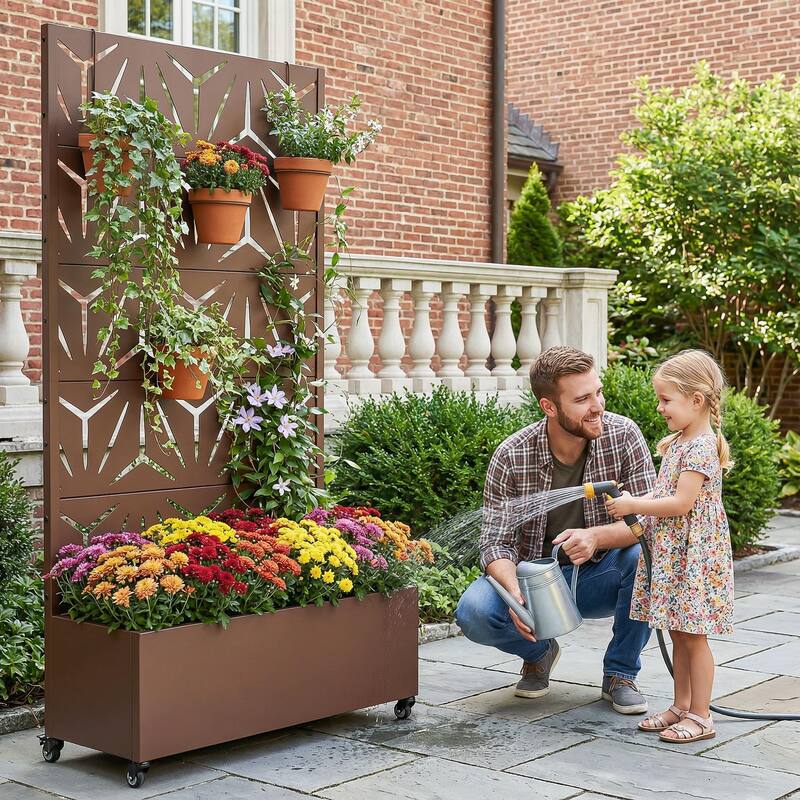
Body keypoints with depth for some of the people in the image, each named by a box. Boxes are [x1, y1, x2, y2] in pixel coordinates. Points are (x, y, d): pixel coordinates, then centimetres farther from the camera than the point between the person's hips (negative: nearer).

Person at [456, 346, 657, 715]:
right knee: (474, 611, -29)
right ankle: (539, 651, 9)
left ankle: (620, 673, -7)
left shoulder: (623, 436, -15)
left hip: (599, 576, 1)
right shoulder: (511, 456, -16)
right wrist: (516, 594, -36)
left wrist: (597, 536, -38)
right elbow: (496, 542, -14)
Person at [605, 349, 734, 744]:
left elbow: (681, 503, -23)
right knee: (679, 634, 15)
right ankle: (681, 707, 24)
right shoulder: (678, 442, 12)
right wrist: (633, 502, 3)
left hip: (694, 554, -9)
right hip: (670, 552, 9)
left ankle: (700, 716, 7)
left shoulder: (702, 446, -18)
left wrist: (633, 506, -17)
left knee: (693, 635, -2)